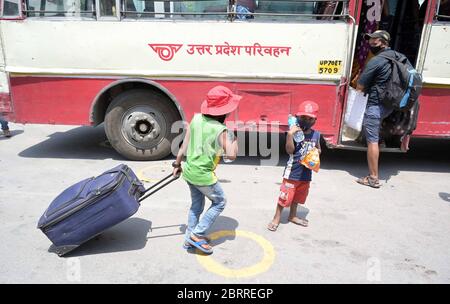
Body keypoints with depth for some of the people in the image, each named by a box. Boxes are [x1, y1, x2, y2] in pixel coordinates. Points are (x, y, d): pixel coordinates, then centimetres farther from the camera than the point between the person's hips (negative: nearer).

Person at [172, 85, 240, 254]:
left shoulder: (196, 119, -2)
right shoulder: (220, 130, -19)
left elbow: (184, 145, 2)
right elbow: (231, 155, -21)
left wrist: (177, 164, 13)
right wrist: (235, 138, -5)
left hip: (189, 171, 7)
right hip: (204, 175, -7)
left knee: (196, 205, 23)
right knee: (220, 202, 16)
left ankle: (189, 240, 33)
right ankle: (197, 235, 13)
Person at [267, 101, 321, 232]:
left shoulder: (316, 134, 3)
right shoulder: (294, 132, -15)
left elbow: (318, 149, 18)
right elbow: (290, 150, -22)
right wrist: (290, 134, -31)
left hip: (306, 173, 6)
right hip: (293, 171, -6)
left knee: (297, 196, 22)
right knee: (285, 195, 1)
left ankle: (292, 216, 41)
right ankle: (277, 218, 19)